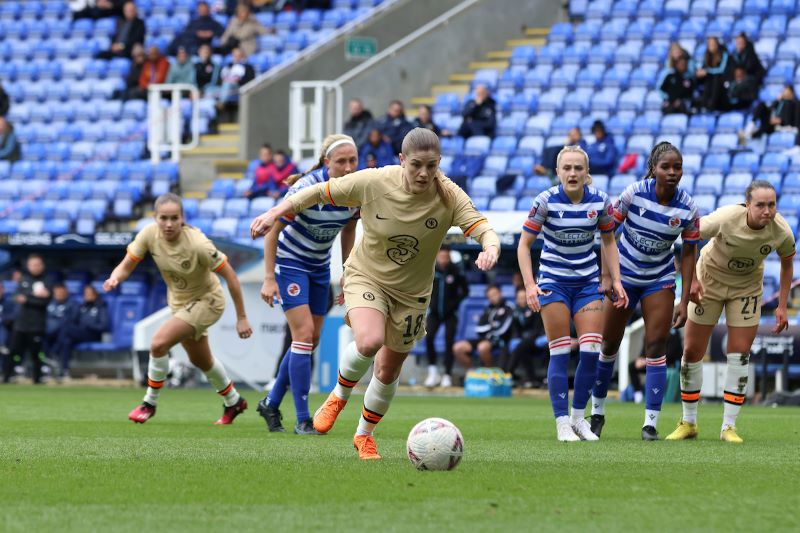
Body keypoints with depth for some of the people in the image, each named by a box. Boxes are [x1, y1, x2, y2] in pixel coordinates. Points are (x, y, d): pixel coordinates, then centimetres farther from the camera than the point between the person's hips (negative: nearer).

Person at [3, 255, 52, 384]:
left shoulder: (46, 283, 1)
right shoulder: (23, 280, 11)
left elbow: (45, 301, -10)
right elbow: (18, 296, -1)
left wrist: (26, 300, -15)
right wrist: (35, 295, -16)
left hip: (36, 325, -2)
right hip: (20, 323, 2)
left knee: (36, 354, 0)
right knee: (13, 351, 0)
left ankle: (37, 378, 10)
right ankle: (6, 377, 4)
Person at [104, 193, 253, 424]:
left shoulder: (197, 244, -33)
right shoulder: (149, 234, -20)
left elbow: (230, 276, -25)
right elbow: (126, 266, -13)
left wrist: (241, 317, -21)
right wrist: (114, 279, -37)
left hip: (206, 301, -7)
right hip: (179, 301, 7)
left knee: (159, 343, -23)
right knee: (200, 361, 23)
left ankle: (150, 403, -2)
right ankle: (233, 402, 48)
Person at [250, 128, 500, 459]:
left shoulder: (449, 196, -20)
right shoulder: (373, 182, -21)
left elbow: (483, 229, -28)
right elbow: (321, 192, -9)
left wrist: (490, 249, -51)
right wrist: (275, 213, -14)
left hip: (411, 291, 2)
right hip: (366, 276, -2)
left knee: (388, 372, 11)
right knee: (369, 342, -31)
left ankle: (365, 434, 39)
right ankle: (339, 395, 1)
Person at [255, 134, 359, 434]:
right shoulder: (307, 188, -28)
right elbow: (272, 229, -20)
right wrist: (269, 278, -23)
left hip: (320, 266, 6)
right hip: (289, 261, -6)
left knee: (312, 340, 8)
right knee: (304, 333, -16)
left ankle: (271, 404, 26)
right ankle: (303, 420, -12)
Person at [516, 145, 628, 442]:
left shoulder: (599, 201, -7)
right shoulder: (546, 201, -14)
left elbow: (609, 241, 8)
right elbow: (524, 244, -9)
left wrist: (615, 281, 1)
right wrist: (529, 285, -19)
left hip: (588, 283, 3)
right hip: (553, 281, -3)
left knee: (591, 350, -6)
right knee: (560, 352, -6)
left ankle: (578, 417, 10)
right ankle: (562, 422, 1)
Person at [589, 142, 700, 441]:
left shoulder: (687, 208, -13)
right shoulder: (634, 193, -18)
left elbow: (689, 253, -4)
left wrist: (684, 301, -7)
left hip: (660, 279, 0)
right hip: (624, 275, 0)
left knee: (656, 346, -10)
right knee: (610, 343, 7)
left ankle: (651, 422, -7)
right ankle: (597, 412, 25)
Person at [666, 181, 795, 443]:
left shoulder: (782, 232, -23)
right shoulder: (726, 218, -33)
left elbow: (787, 263, -1)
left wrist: (782, 306, -4)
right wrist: (690, 279, -26)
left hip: (747, 287, 1)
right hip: (710, 279, -1)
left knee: (739, 353, -6)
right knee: (692, 352, 1)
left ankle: (729, 426, 5)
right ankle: (688, 422, 17)